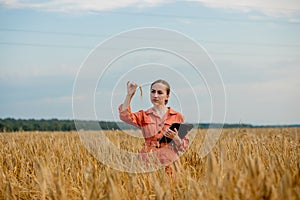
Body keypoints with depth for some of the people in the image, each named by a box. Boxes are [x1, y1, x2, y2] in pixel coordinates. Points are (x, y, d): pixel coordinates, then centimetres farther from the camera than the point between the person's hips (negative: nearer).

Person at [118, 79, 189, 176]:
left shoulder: (177, 116, 6)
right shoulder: (143, 116, 8)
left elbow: (184, 146, 6)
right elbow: (124, 116, -12)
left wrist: (174, 137, -13)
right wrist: (129, 95, -19)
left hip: (170, 165, 0)